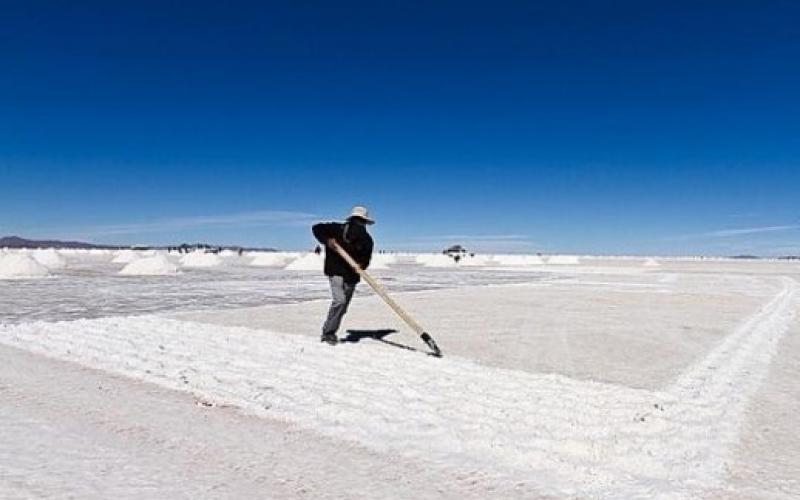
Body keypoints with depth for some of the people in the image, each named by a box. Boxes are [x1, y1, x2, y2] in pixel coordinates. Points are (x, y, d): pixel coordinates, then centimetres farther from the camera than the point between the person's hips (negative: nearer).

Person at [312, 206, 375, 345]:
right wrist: (326, 240, -17)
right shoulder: (337, 229, -6)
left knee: (343, 307, 7)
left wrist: (361, 265, -19)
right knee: (339, 300, -21)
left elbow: (366, 258, 3)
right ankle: (328, 332, -8)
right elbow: (317, 228, -2)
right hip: (335, 272, -4)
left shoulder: (366, 240, 3)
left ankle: (329, 333, 22)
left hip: (352, 276, 4)